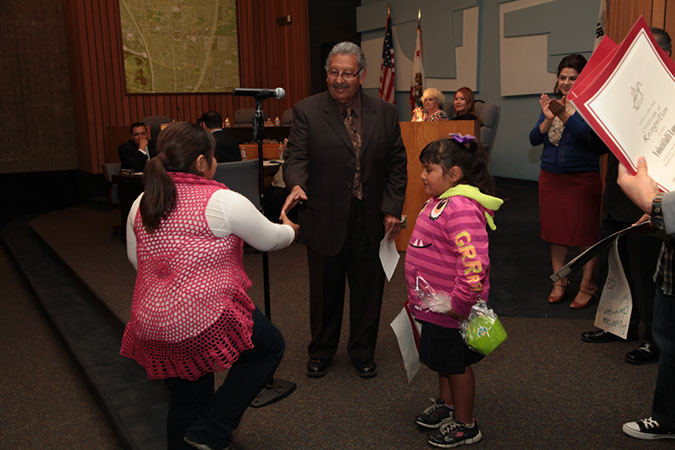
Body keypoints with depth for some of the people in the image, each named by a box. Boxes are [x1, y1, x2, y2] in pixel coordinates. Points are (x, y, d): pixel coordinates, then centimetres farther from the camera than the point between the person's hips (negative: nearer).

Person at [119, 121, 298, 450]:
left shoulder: (141, 204, 6)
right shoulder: (222, 201, -13)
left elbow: (135, 259, 19)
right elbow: (270, 240, 0)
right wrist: (290, 230, 22)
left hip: (152, 327, 7)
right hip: (207, 321, -7)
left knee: (185, 401, 23)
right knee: (270, 347, 17)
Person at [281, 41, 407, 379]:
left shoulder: (385, 113, 2)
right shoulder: (306, 111, -5)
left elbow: (397, 164, 5)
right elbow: (296, 157, -10)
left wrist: (392, 208, -3)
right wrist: (296, 185, -32)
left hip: (370, 220, 2)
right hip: (325, 220, -2)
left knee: (368, 289, 13)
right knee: (325, 290, 14)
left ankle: (363, 351, 34)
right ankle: (321, 351, 35)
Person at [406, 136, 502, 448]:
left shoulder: (461, 209, -28)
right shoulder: (441, 201, 6)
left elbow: (474, 265, -35)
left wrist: (458, 305, -28)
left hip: (451, 309, -9)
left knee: (455, 364, 8)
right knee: (442, 360, 25)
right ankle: (446, 405, 46)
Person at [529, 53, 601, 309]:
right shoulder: (551, 103, 8)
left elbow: (589, 136, -22)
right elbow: (534, 139, 3)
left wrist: (564, 114, -33)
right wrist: (548, 119, -15)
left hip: (583, 178, -5)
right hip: (551, 177, 5)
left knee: (585, 232, 2)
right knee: (555, 230, 12)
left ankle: (587, 285, 17)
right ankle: (559, 280, 27)